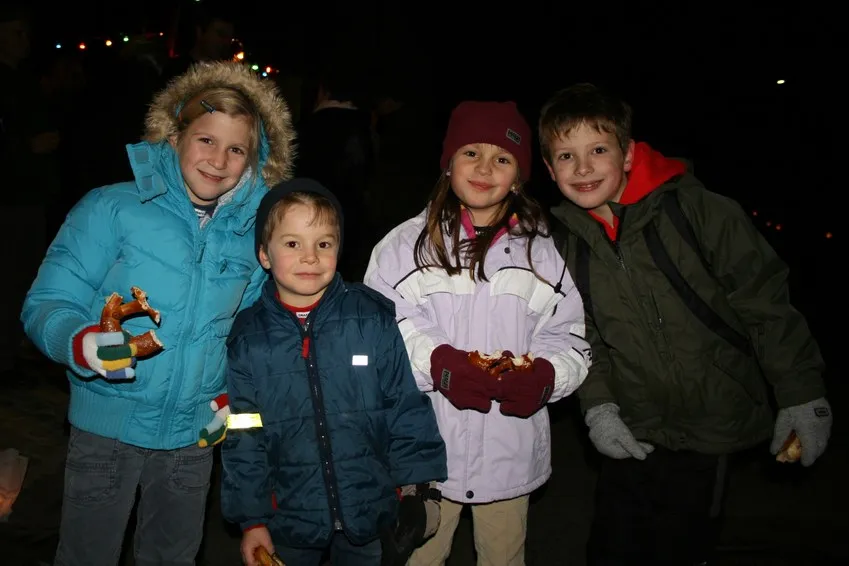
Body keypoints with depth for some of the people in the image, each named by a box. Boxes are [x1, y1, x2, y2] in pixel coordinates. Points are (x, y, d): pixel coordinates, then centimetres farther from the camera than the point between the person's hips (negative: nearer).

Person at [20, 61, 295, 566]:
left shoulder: (252, 233, 1)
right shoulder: (111, 208, -11)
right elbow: (46, 304, -10)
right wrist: (81, 343, -30)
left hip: (194, 434, 3)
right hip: (108, 425, -3)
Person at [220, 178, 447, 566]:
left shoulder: (373, 319, -9)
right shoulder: (249, 338, -6)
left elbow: (407, 407, -4)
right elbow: (243, 436, 0)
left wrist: (415, 486, -4)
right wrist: (252, 518, 1)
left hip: (369, 513, 0)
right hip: (290, 516, 1)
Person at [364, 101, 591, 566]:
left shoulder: (542, 249, 5)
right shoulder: (406, 243, -1)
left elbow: (569, 336, 3)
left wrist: (544, 375, -17)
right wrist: (435, 362, -23)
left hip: (510, 451, 2)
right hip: (427, 446, -1)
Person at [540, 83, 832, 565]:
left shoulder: (697, 209, -15)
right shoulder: (567, 242, 0)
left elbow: (765, 300, -10)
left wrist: (801, 394, -8)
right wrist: (596, 404, -5)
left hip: (709, 425, -3)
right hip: (631, 433, 4)